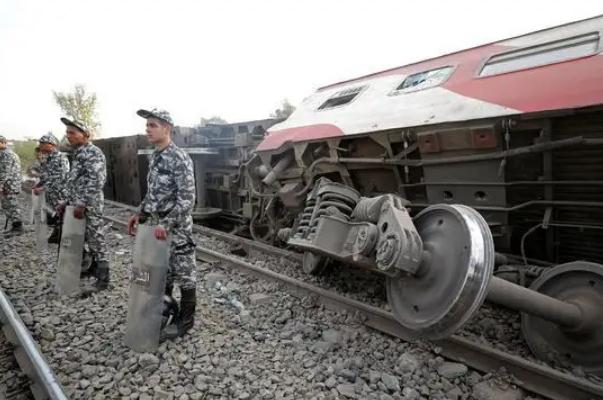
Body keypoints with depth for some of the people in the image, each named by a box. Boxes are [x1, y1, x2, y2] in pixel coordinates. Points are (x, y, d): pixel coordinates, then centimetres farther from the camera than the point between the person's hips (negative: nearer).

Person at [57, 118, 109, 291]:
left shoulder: (94, 152, -13)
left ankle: (103, 279, 4)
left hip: (90, 205, -9)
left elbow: (96, 181, -22)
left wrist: (82, 204, -22)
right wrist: (64, 200, 12)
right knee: (87, 239, 17)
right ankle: (92, 268, 31)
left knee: (96, 240, -3)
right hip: (77, 204, 9)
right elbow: (71, 179, 21)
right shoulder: (77, 153, 16)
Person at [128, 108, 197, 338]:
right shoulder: (154, 157, 10)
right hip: (157, 225, 9)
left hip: (177, 227, -9)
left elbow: (187, 198, -23)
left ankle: (185, 319, 18)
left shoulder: (179, 158, -18)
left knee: (183, 272, 4)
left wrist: (167, 224, -25)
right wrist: (140, 214, 11)